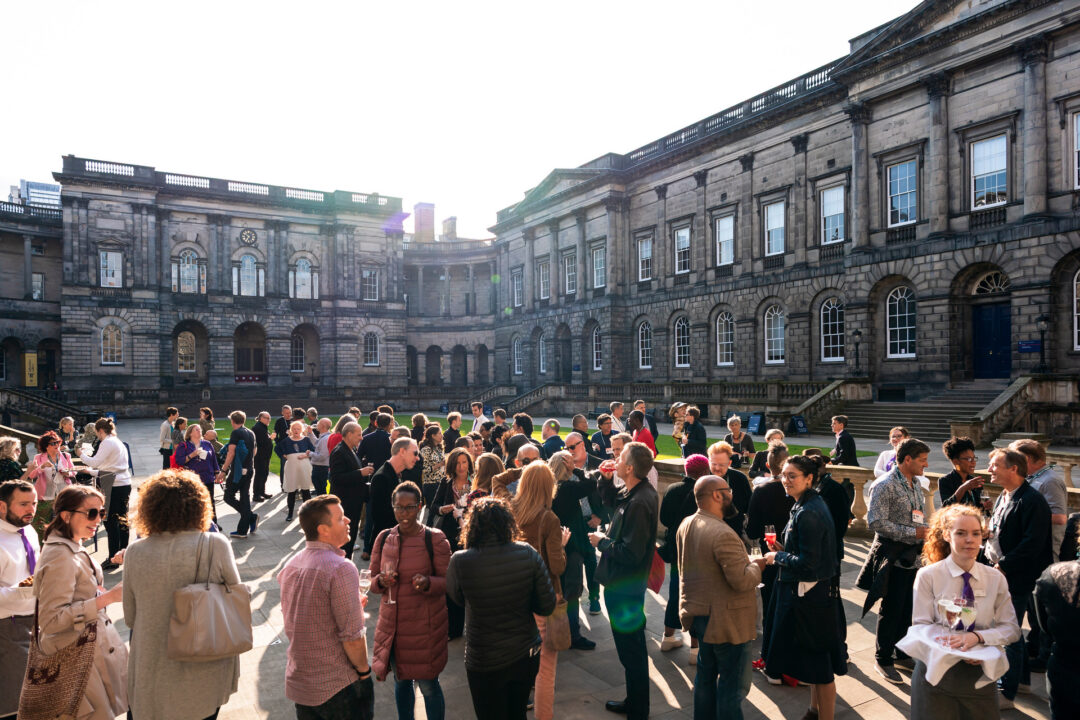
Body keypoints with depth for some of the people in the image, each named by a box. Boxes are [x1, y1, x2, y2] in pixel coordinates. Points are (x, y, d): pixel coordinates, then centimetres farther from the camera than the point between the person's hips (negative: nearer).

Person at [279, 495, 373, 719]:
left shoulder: (290, 566, 1)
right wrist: (364, 670, -7)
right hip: (337, 686, -7)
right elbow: (352, 637, -24)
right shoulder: (341, 569, -24)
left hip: (298, 682, 7)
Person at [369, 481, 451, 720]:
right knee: (401, 680, 19)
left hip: (425, 624, -4)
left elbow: (448, 582, -7)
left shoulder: (434, 539, -10)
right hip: (392, 622, 4)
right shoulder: (383, 538, 1)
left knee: (427, 684, 4)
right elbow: (373, 582, 8)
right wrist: (382, 581, -15)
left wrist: (428, 583, -27)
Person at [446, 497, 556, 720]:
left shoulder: (460, 562, -21)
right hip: (527, 656, 3)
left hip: (484, 664, -2)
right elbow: (547, 607, -10)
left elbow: (456, 597, 0)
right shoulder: (528, 554, -16)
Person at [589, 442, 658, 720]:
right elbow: (611, 502, 21)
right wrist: (605, 478, 4)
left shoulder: (639, 503, -28)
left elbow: (630, 553, -30)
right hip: (623, 582, 10)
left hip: (625, 587, -10)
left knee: (631, 649, 6)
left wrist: (602, 542, -15)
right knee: (631, 646, 23)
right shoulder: (633, 493, 2)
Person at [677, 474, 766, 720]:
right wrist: (757, 564, -7)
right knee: (733, 683, 6)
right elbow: (742, 581, -27)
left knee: (706, 673, 23)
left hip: (697, 614, 9)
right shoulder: (723, 535, -28)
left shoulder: (685, 525, 1)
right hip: (726, 621, -9)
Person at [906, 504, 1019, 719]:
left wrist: (977, 636, -19)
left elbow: (1011, 629, -1)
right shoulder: (927, 576, -8)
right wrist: (952, 647, -27)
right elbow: (920, 627, -9)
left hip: (979, 674, 3)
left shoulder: (996, 579, 2)